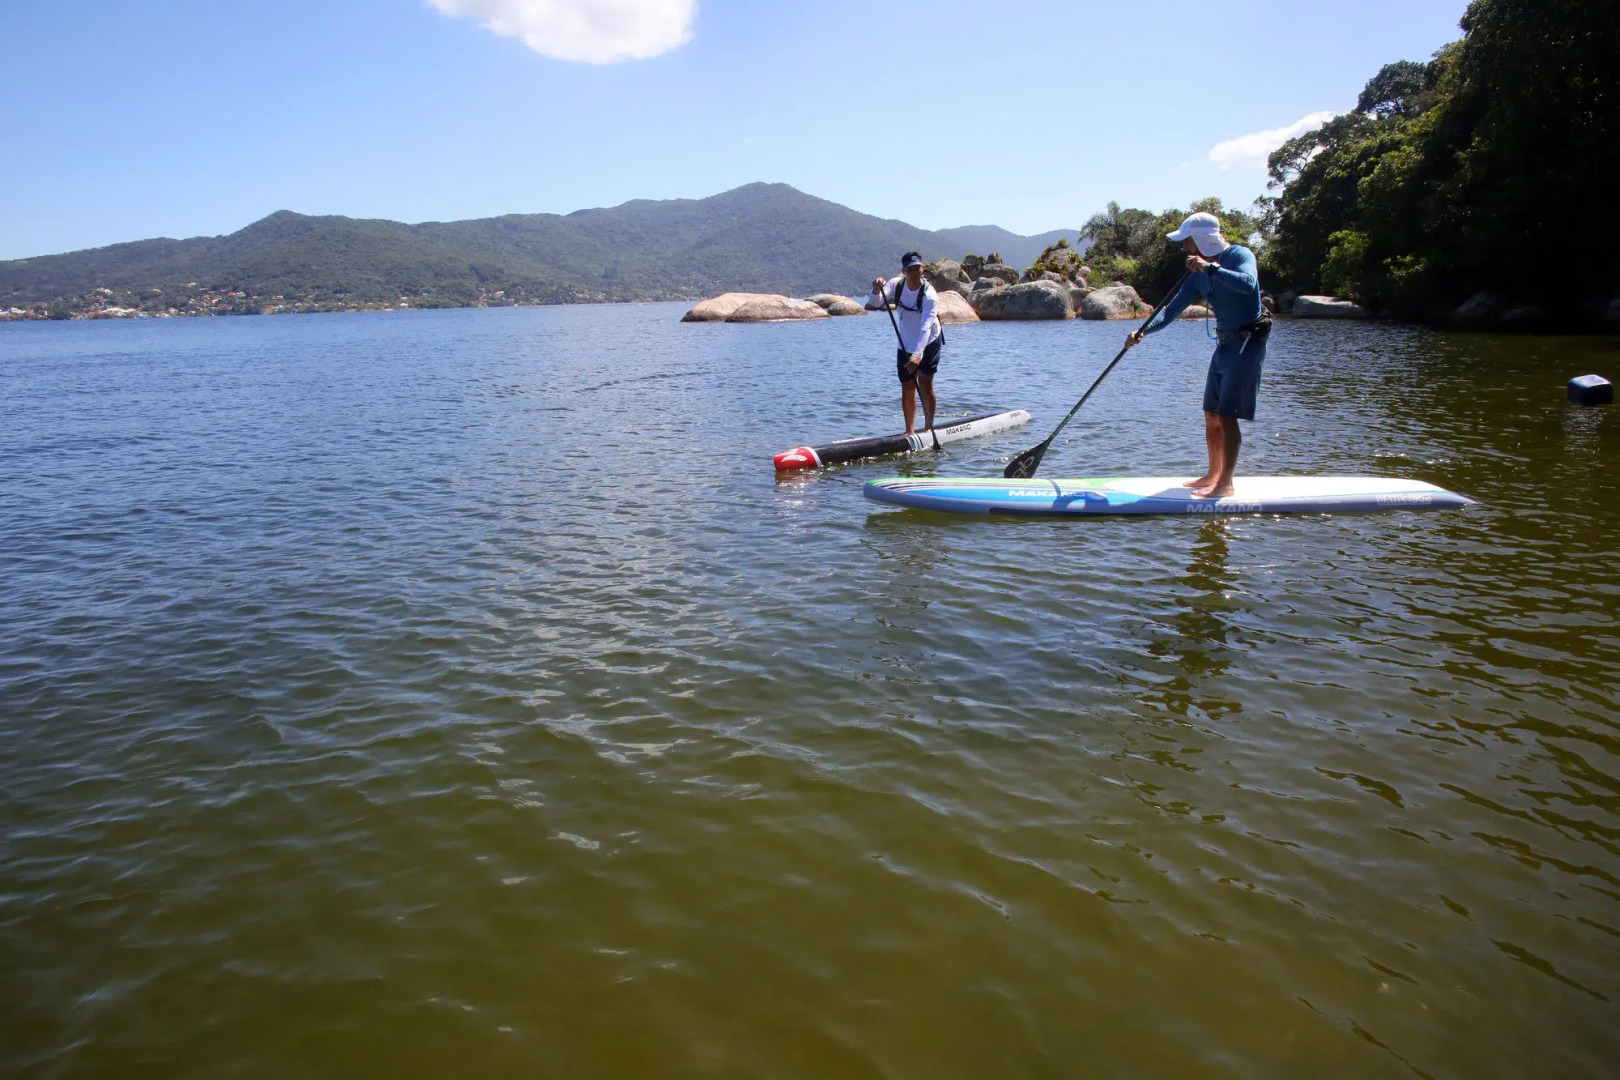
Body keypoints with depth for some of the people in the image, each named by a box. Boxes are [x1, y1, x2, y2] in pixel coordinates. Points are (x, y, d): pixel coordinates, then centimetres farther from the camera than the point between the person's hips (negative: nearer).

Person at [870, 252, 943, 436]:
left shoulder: (929, 295, -26)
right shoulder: (897, 284, -10)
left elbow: (926, 328, -37)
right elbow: (876, 301, -22)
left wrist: (917, 355, -49)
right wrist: (877, 291, -46)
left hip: (929, 342, -4)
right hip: (905, 345, 4)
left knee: (925, 384, -15)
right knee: (907, 389, 5)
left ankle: (928, 427, -3)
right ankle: (910, 431, 15)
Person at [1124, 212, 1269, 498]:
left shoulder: (1240, 255, -12)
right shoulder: (1198, 275, 9)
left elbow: (1248, 283, -34)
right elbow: (1171, 310, 5)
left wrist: (1210, 268, -31)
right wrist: (1144, 331, -9)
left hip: (1247, 345, -8)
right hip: (1224, 345, 8)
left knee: (1226, 416, -11)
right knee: (1211, 415, 12)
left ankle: (1225, 484, -5)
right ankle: (1213, 475, 25)